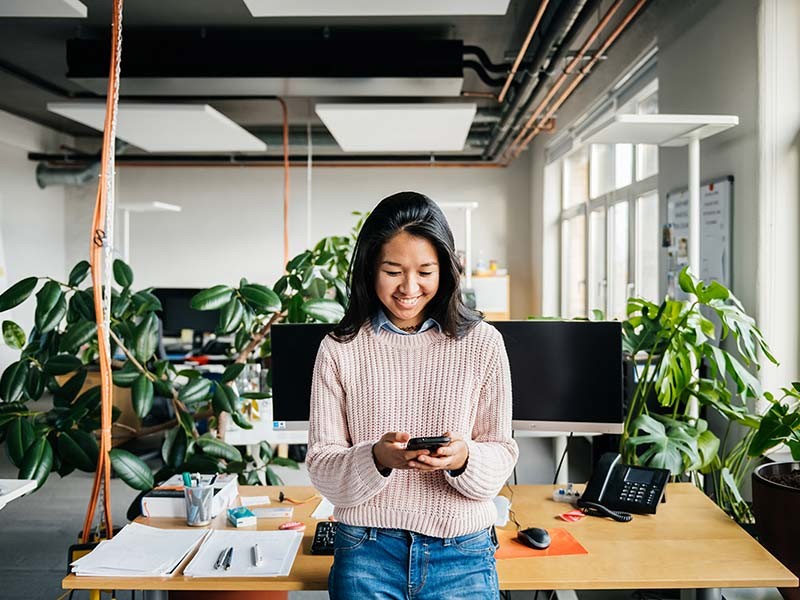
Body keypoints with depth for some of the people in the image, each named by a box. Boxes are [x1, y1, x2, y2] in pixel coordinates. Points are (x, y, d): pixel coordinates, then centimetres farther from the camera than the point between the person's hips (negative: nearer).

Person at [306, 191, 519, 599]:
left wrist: (464, 459, -21)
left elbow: (501, 455, 0)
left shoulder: (482, 343, -2)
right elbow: (321, 466, -3)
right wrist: (376, 459, -22)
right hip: (367, 553, 0)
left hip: (462, 554, 1)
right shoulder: (339, 350, -3)